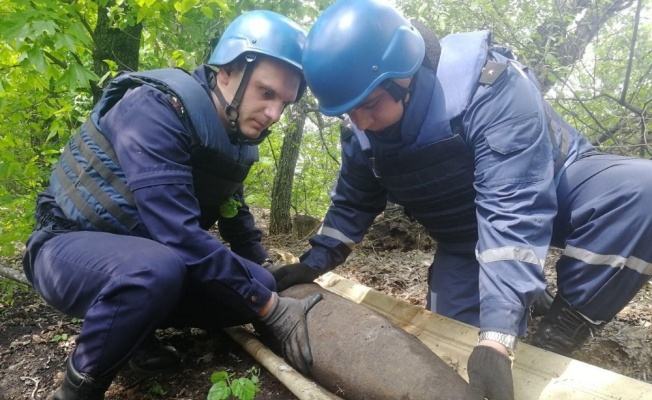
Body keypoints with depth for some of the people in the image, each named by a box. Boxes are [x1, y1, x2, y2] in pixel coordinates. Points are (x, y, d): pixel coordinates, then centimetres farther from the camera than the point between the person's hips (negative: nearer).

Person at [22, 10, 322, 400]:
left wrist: (266, 278, 4)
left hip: (143, 252, 7)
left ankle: (137, 325, 10)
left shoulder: (237, 139, -1)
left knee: (257, 287, -6)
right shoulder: (156, 109, -26)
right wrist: (271, 307, -30)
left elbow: (235, 216, 14)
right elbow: (179, 233, -34)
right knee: (156, 269, -39)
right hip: (72, 246, -7)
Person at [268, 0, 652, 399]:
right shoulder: (360, 131, -14)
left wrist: (497, 338, -47)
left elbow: (513, 211, -41)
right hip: (466, 238, 4)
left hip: (554, 190, -3)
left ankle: (555, 339, -20)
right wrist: (312, 264, -3)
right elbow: (353, 202, 4)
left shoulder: (489, 86, -34)